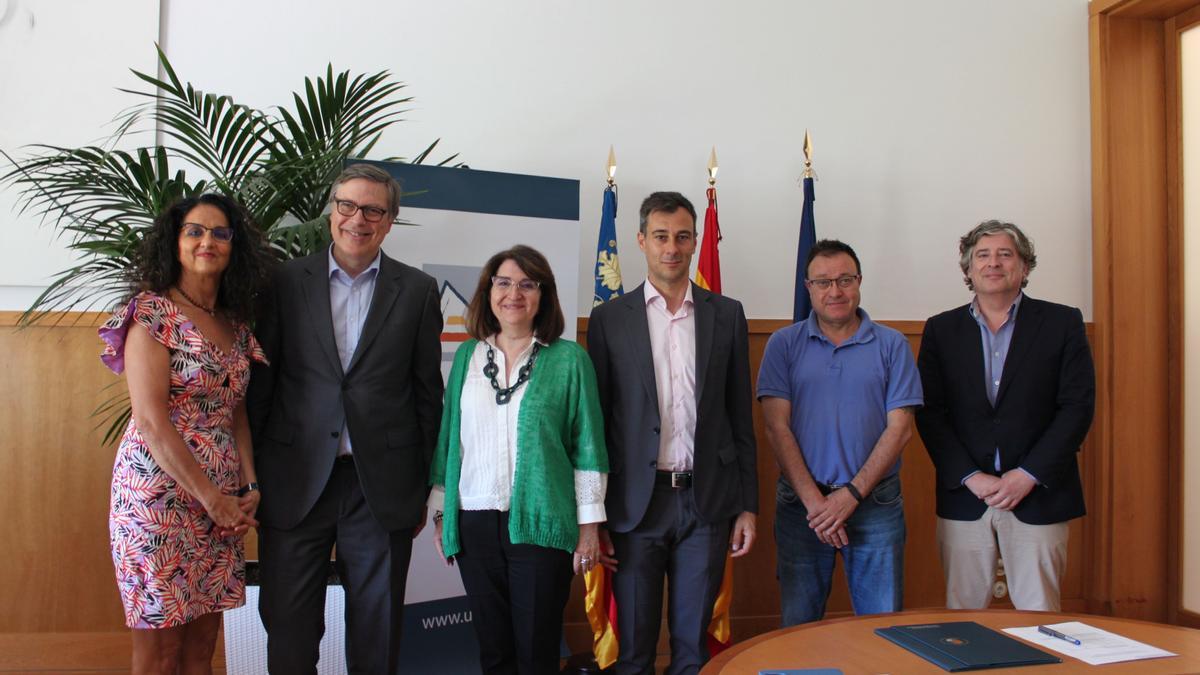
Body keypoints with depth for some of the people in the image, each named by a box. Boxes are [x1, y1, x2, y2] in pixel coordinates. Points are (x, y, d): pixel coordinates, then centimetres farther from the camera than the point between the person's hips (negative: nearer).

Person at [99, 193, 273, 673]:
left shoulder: (235, 325, 12)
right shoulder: (152, 312, -8)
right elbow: (151, 420, -15)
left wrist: (249, 487, 0)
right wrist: (212, 497, -13)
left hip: (221, 502, 6)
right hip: (161, 495, -6)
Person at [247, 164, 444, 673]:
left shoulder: (417, 290, 3)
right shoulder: (287, 281, 3)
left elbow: (428, 392, 4)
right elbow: (261, 381, 4)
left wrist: (424, 486, 5)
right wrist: (252, 474, 2)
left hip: (382, 485, 0)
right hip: (296, 482, 1)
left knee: (377, 627, 12)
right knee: (288, 624, 10)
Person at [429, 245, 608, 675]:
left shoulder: (569, 359, -1)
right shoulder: (466, 356, 9)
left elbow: (587, 446, -2)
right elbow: (448, 440, 12)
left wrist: (590, 526, -5)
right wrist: (440, 514, 10)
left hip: (540, 525, -3)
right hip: (474, 524, 3)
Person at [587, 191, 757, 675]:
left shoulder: (727, 314, 6)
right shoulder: (609, 318, 2)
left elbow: (740, 415, 7)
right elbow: (596, 419, 2)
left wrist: (748, 505, 4)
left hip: (706, 501, 1)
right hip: (636, 503, -1)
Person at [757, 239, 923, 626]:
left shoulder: (891, 345, 3)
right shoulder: (784, 344, 2)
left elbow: (899, 428, -2)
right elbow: (777, 427, -4)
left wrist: (851, 494, -11)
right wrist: (813, 500, -11)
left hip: (875, 503, 0)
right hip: (801, 503, 0)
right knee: (799, 627, 10)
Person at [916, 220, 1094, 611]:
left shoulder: (1062, 323, 4)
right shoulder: (941, 329, 7)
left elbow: (1078, 407, -2)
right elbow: (929, 412, 1)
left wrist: (1028, 475, -10)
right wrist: (970, 477, -9)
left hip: (1037, 495, -1)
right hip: (964, 495, 1)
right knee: (963, 616, 8)